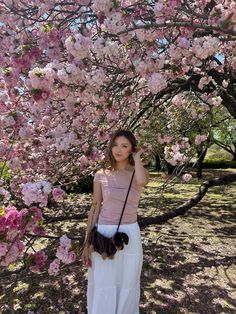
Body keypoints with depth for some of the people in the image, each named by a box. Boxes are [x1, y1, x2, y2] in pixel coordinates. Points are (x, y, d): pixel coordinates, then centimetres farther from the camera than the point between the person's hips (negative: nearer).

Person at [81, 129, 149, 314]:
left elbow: (141, 182, -29)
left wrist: (137, 158, -12)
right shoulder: (101, 175, -1)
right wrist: (87, 244, 2)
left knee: (127, 288, 16)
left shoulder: (140, 173, -2)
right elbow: (94, 209, 2)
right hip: (103, 235, 0)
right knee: (102, 288, 12)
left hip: (129, 235, 0)